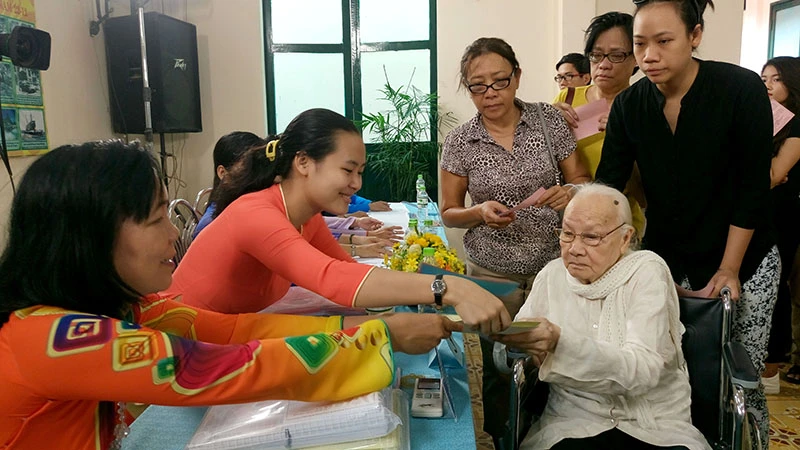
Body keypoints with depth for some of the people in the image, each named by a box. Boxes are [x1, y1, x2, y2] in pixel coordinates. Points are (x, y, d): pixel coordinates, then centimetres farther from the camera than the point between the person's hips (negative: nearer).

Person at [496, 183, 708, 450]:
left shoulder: (647, 271, -7)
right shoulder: (552, 275, 3)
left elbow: (642, 369, -20)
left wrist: (561, 343, -35)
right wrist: (510, 338, -20)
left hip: (657, 426, 0)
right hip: (574, 421, 1)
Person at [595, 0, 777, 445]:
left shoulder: (742, 89, -14)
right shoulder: (630, 104, -5)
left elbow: (754, 188, -11)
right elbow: (606, 185, -8)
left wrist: (728, 270, -11)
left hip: (744, 261, -2)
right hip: (666, 260, 3)